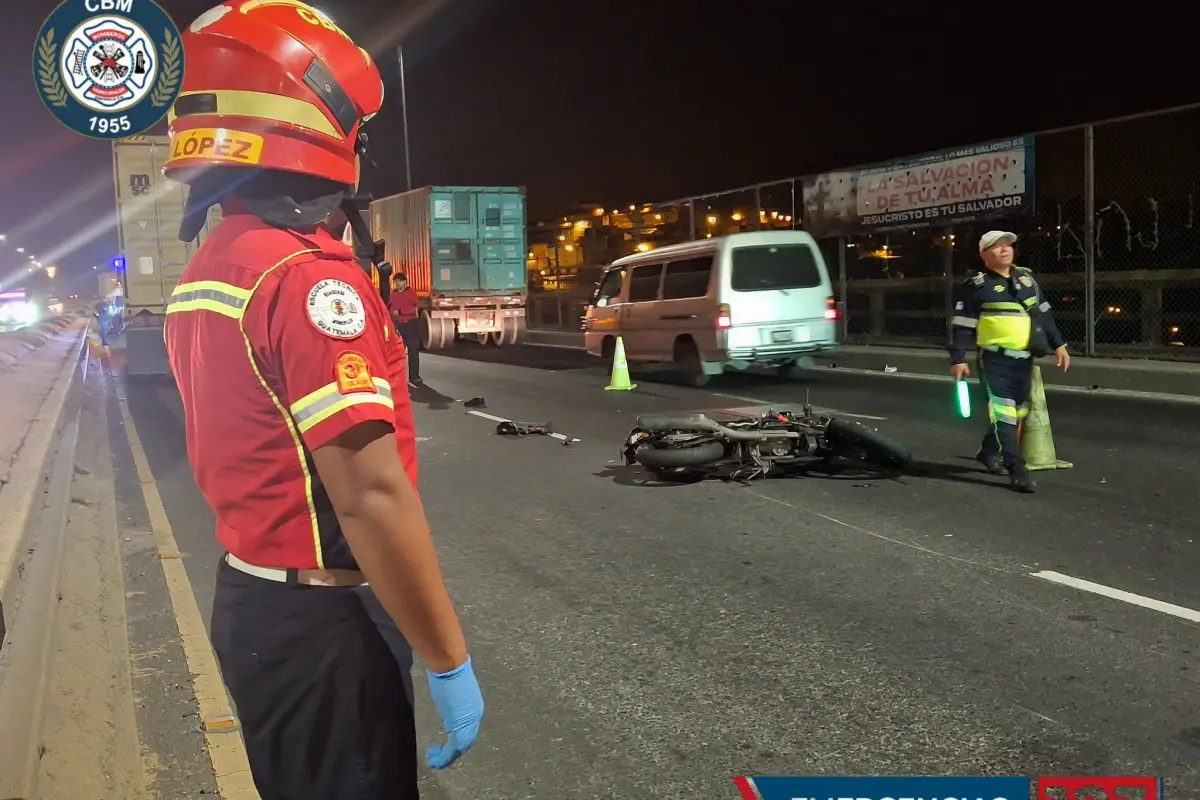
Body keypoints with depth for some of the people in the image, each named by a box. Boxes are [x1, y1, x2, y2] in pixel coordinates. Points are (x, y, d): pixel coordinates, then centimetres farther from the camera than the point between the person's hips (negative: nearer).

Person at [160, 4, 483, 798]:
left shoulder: (203, 272, 8)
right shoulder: (310, 274, -22)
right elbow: (372, 496, -26)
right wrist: (449, 661, -19)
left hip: (248, 599, 9)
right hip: (317, 624, -9)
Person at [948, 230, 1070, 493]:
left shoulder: (1026, 278, 13)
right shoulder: (977, 285, -6)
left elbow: (1044, 314, 19)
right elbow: (961, 325, -7)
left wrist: (1058, 344, 14)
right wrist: (958, 358, -12)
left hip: (1024, 359, 7)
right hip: (995, 360, -7)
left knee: (1017, 411, 16)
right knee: (1003, 412, -12)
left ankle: (988, 451, 36)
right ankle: (1017, 470, -12)